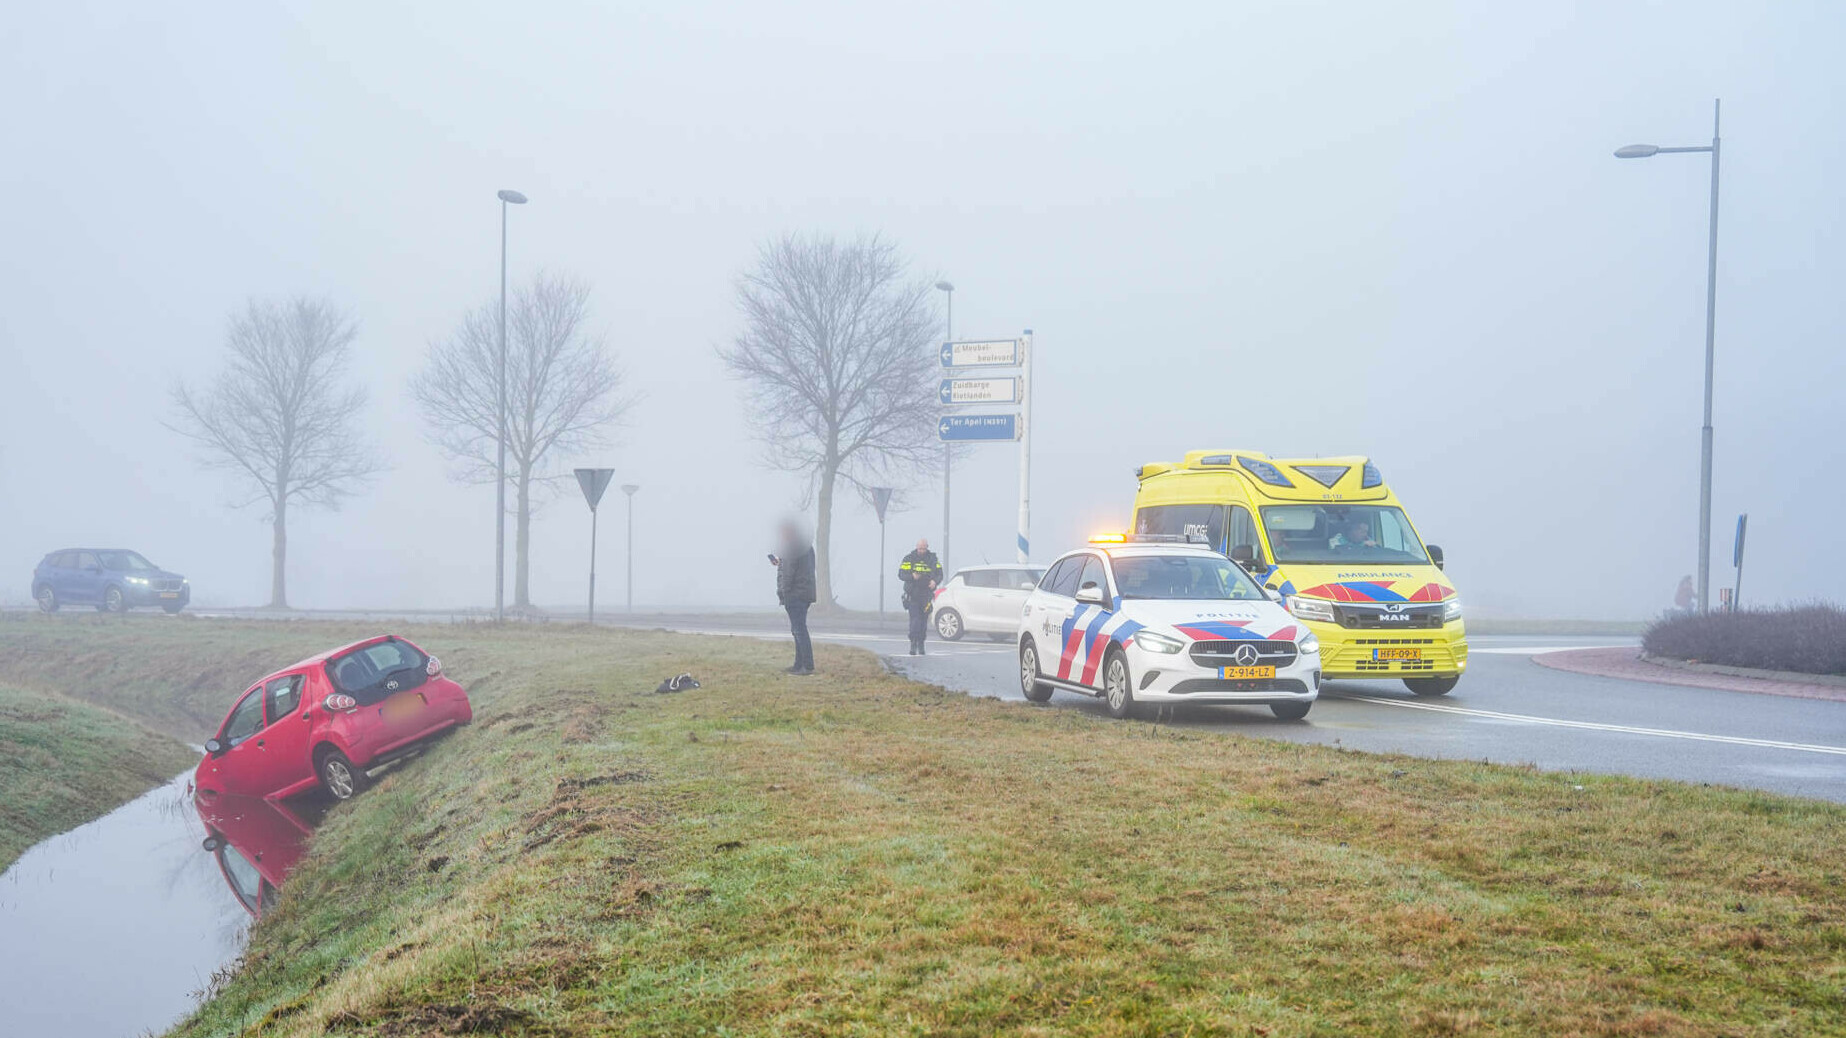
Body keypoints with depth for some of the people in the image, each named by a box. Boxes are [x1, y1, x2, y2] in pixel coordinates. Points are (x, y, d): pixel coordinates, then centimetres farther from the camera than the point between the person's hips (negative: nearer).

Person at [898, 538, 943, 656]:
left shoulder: (933, 559, 6)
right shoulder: (909, 559, -2)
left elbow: (939, 574, 8)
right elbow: (901, 575, -6)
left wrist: (935, 581, -14)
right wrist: (912, 576, -26)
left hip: (926, 595, 3)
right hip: (912, 595, -3)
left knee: (924, 621, 8)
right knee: (915, 619, -15)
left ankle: (921, 645, 18)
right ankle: (913, 644, -15)